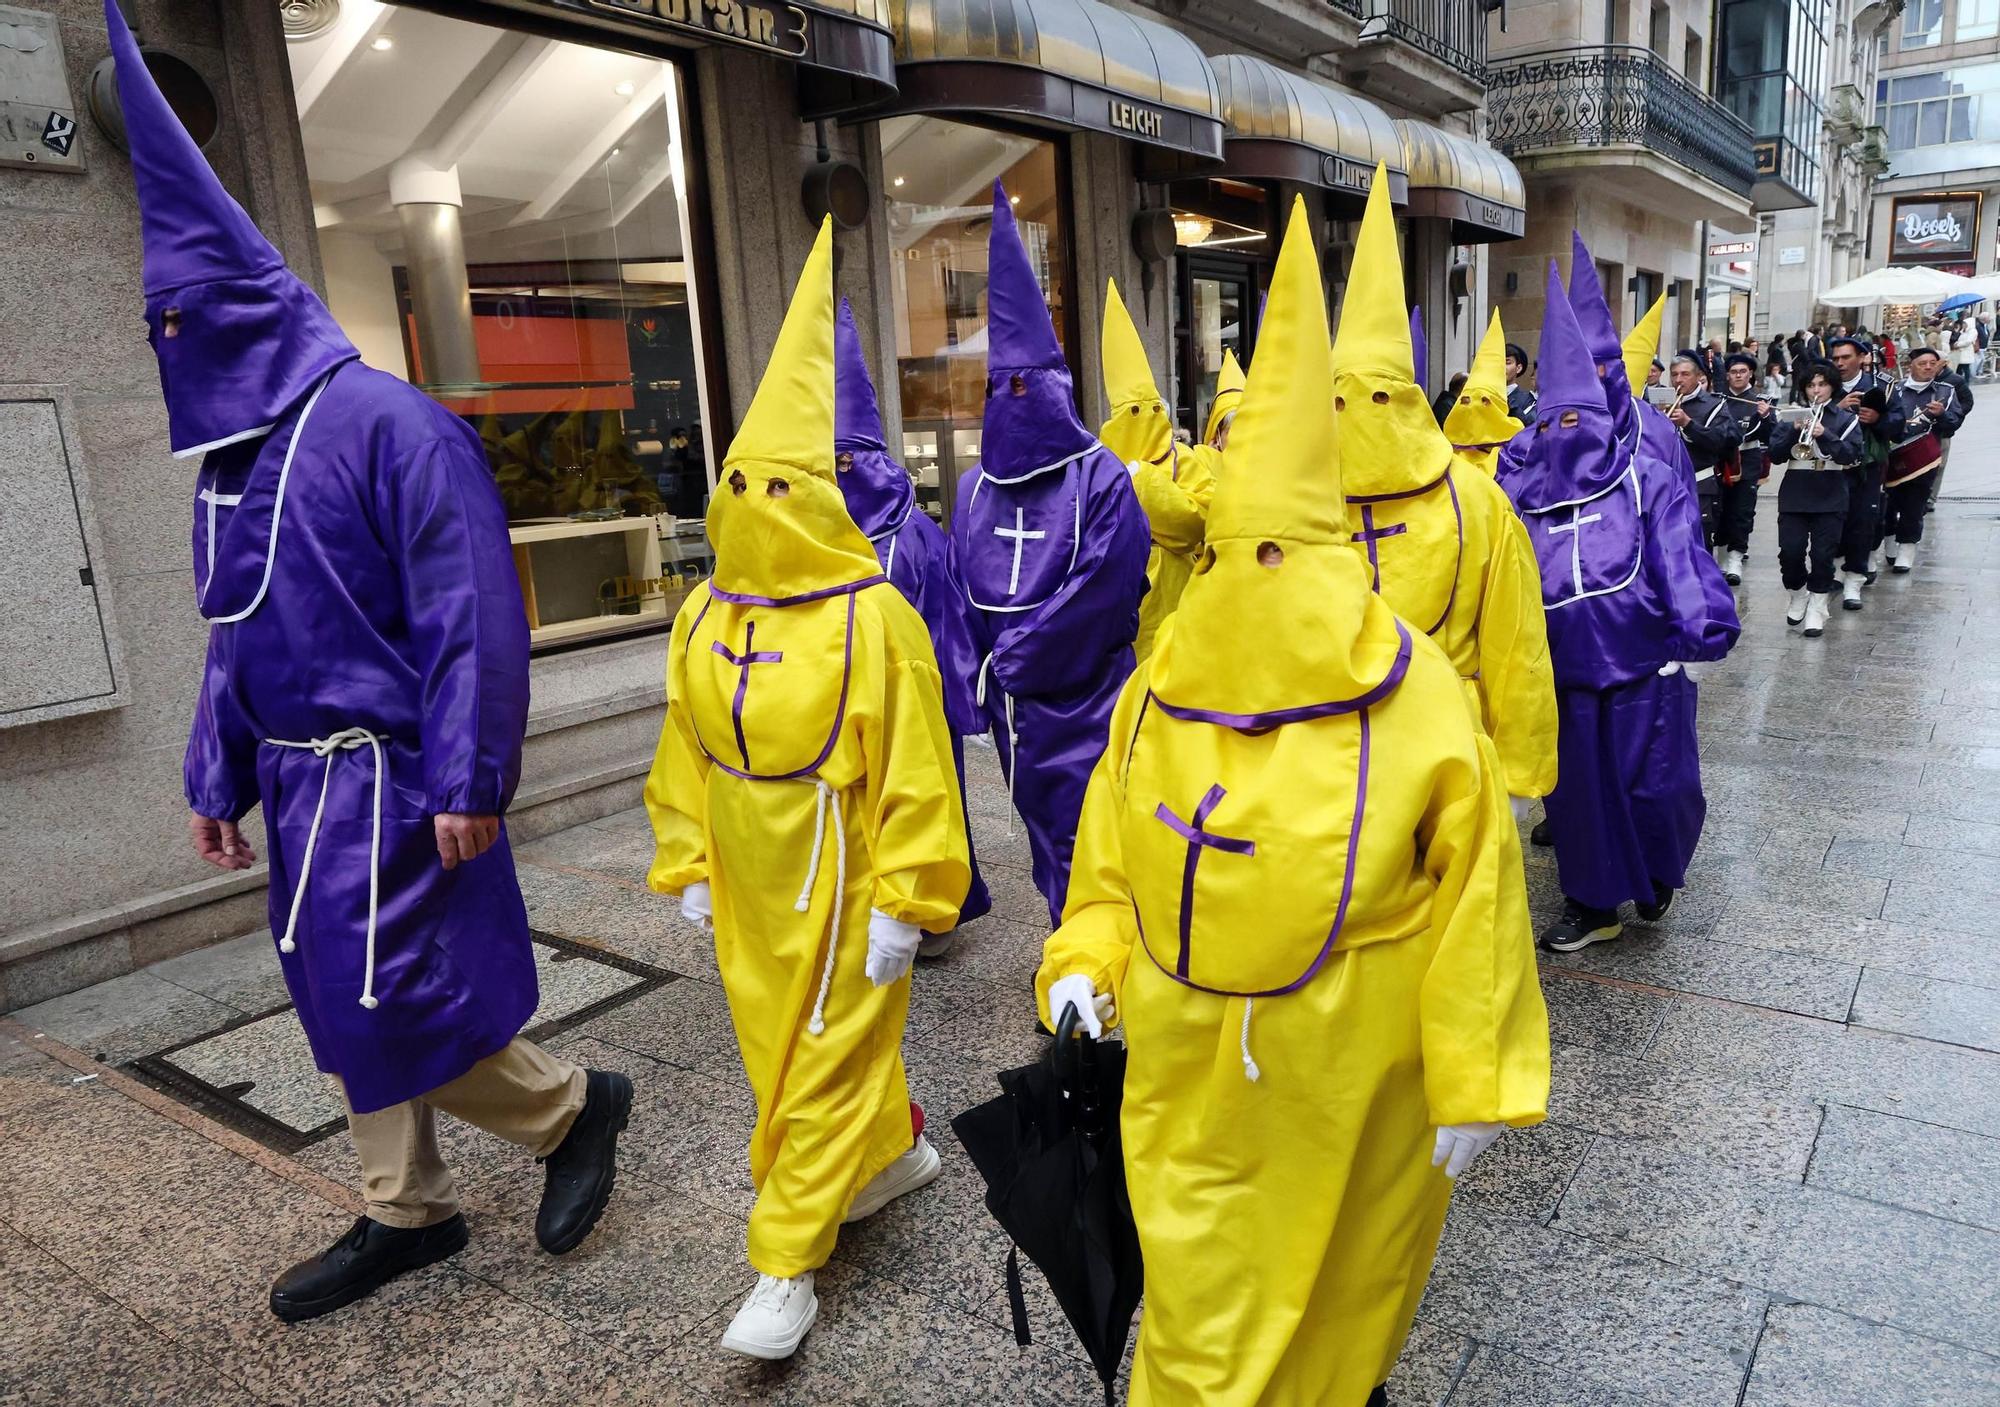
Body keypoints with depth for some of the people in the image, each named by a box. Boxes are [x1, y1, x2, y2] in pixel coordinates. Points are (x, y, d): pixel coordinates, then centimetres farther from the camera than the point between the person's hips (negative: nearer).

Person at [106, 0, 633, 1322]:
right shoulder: (229, 449, 11)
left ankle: (575, 1105, 19)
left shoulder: (388, 424, -16)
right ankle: (409, 1211, 31)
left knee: (392, 999, -5)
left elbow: (473, 617, -19)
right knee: (344, 1001, 14)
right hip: (306, 778, 9)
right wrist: (220, 775, 17)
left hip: (390, 777, -9)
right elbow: (235, 632, 18)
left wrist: (469, 781, -21)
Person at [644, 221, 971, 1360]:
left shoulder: (873, 620, -17)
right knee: (783, 1040, 21)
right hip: (748, 882, 7)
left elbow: (913, 777, -15)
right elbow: (686, 756, 10)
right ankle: (897, 1150, 46)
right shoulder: (705, 615, 2)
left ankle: (789, 1266, 19)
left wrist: (903, 904, -14)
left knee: (825, 1058, 5)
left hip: (837, 885, -7)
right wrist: (689, 868, 11)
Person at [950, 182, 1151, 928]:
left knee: (1086, 845, -1)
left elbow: (1101, 595, -17)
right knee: (1048, 840, 16)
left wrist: (1010, 660, -13)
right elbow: (962, 591, 10)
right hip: (1014, 709, 6)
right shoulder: (977, 486, 7)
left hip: (1082, 701, -5)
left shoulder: (1100, 480, -11)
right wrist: (983, 675, -1)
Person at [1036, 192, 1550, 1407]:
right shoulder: (1162, 693, -7)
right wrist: (1084, 962, -6)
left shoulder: (1415, 703, -17)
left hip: (1351, 1083, -1)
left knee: (1336, 1280, 24)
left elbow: (1470, 900, -12)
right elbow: (1113, 853, 5)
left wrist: (1476, 1081, -9)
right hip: (1194, 1078, 2)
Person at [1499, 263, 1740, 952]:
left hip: (1644, 667, -2)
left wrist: (1704, 621, -26)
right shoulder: (1520, 495, 3)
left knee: (1655, 785, 3)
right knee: (1577, 788, 10)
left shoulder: (1648, 481, -2)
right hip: (1564, 674, 2)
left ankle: (1657, 872, 36)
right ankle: (1592, 905, 28)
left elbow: (1681, 556, -13)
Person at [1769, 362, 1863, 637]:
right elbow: (1775, 455, 0)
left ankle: (1817, 609, 2)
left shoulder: (1846, 419, 6)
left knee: (1823, 555, -6)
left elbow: (1851, 456, -8)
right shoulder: (1791, 416, 10)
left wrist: (1824, 435, -21)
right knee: (1790, 552, -5)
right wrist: (1794, 431, -15)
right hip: (1794, 497, 1)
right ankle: (1798, 595, 20)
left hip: (1830, 499, -1)